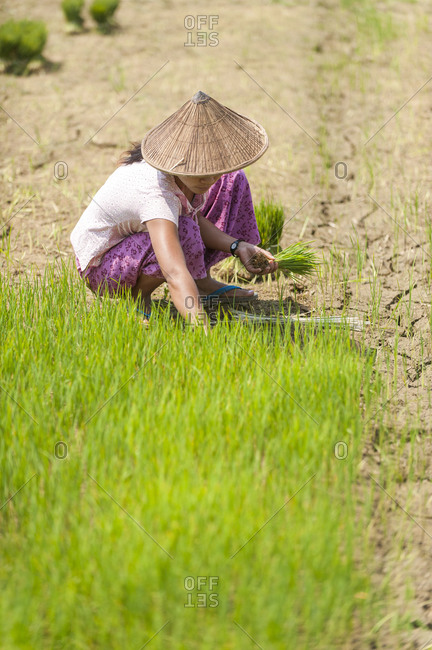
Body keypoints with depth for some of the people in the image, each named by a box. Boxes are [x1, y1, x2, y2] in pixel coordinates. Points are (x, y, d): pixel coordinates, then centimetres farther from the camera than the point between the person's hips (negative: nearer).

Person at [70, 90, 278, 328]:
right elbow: (176, 275, -53)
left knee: (234, 180, 2)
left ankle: (203, 282, 6)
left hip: (137, 234, 8)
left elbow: (196, 218, 1)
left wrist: (238, 246, -15)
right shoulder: (157, 193, -41)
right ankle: (138, 295, -10)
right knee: (183, 233, -39)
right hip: (101, 262, -8)